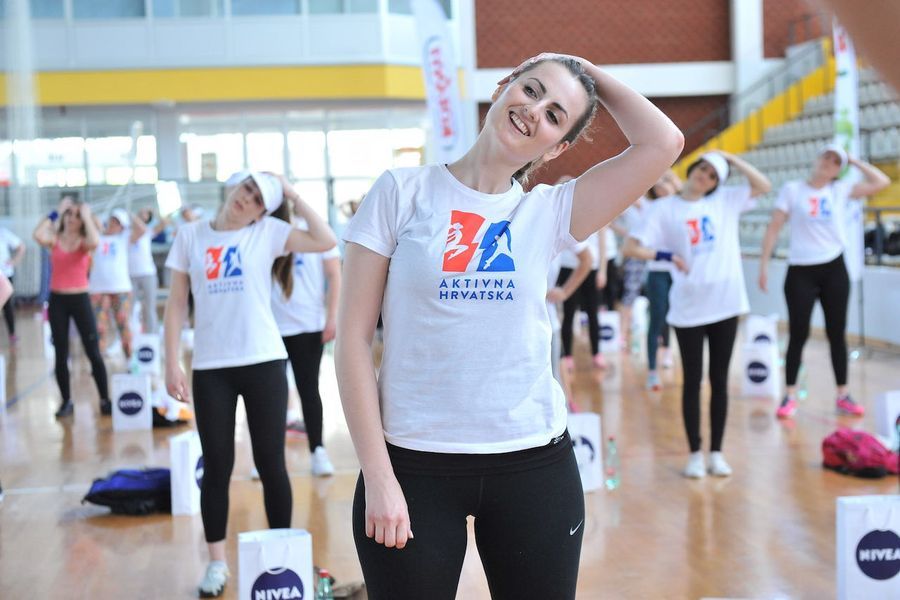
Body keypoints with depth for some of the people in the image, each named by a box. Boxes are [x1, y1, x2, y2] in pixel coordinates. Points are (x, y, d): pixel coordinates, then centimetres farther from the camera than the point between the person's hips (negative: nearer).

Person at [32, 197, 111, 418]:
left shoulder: (84, 242, -1)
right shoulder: (54, 240, 2)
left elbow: (95, 243, -27)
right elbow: (37, 235, -21)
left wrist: (87, 216, -15)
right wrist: (56, 212, -13)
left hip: (80, 300, -2)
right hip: (57, 300, 2)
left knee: (93, 353, -1)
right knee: (61, 355, 6)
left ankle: (105, 400, 7)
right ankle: (66, 401, 17)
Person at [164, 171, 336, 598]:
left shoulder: (268, 231, 1)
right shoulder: (191, 235, 4)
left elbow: (326, 241, -14)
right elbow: (176, 303, 5)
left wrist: (294, 196, -6)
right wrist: (172, 363, -1)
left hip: (264, 362, -1)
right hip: (210, 367, 1)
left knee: (270, 463, 7)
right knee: (217, 466, 8)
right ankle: (217, 562, 20)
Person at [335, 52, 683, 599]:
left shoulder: (549, 214, 4)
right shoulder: (404, 192, -1)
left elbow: (664, 142, -6)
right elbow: (354, 336, -4)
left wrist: (591, 73, 6)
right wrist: (378, 476, -9)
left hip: (535, 465, 2)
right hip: (414, 466, -2)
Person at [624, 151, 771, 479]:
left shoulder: (725, 201, 9)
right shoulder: (665, 208, 1)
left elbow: (763, 185, 5)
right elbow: (632, 247, -3)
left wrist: (731, 159, 3)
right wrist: (668, 257, -14)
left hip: (725, 303, 2)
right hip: (688, 307, -2)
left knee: (720, 380, 7)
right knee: (692, 381, 5)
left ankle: (717, 452, 16)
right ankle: (695, 454, 13)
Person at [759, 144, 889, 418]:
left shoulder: (841, 190, 4)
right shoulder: (792, 189, -2)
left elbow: (881, 182, -1)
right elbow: (774, 228, -2)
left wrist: (854, 161, 4)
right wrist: (764, 264, -6)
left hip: (833, 269, 2)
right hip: (800, 271, -2)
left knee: (837, 334, 8)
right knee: (798, 335, 0)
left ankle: (843, 395, 17)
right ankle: (790, 396, 10)